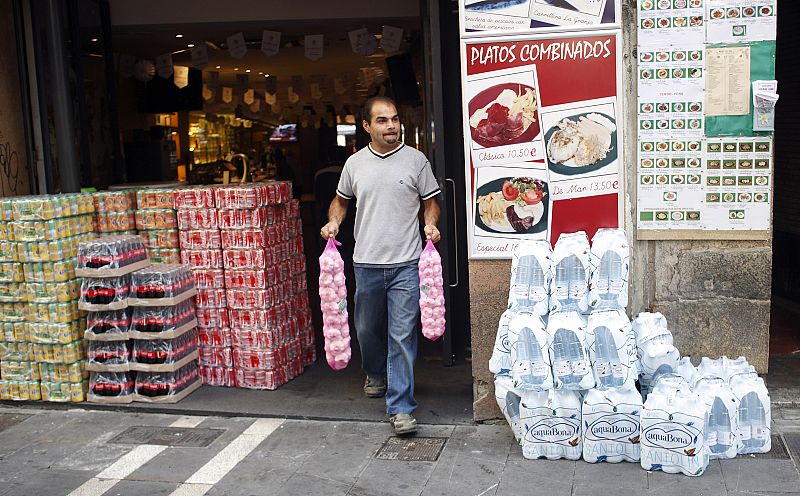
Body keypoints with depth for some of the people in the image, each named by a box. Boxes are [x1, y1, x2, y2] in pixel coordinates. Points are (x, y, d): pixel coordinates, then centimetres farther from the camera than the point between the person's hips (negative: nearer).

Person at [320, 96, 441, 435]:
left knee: (402, 336, -5)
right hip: (366, 263, 3)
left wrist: (431, 224, -11)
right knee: (367, 328, 18)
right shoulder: (355, 163, 7)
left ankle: (400, 407, 2)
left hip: (406, 264, -3)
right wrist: (333, 222, 2)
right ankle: (376, 374, 47)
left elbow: (430, 201, 8)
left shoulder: (415, 160, 1)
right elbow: (341, 200, 21)